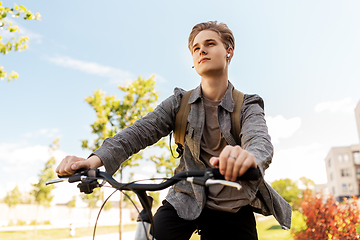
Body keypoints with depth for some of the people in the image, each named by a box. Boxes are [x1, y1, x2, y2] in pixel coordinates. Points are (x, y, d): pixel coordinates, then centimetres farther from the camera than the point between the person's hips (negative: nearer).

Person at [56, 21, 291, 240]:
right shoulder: (180, 102, -1)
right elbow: (141, 131, -13)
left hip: (233, 210, 0)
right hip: (187, 201, 0)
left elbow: (261, 140, -26)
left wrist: (250, 158, -52)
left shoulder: (248, 106, -6)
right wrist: (95, 160, -29)